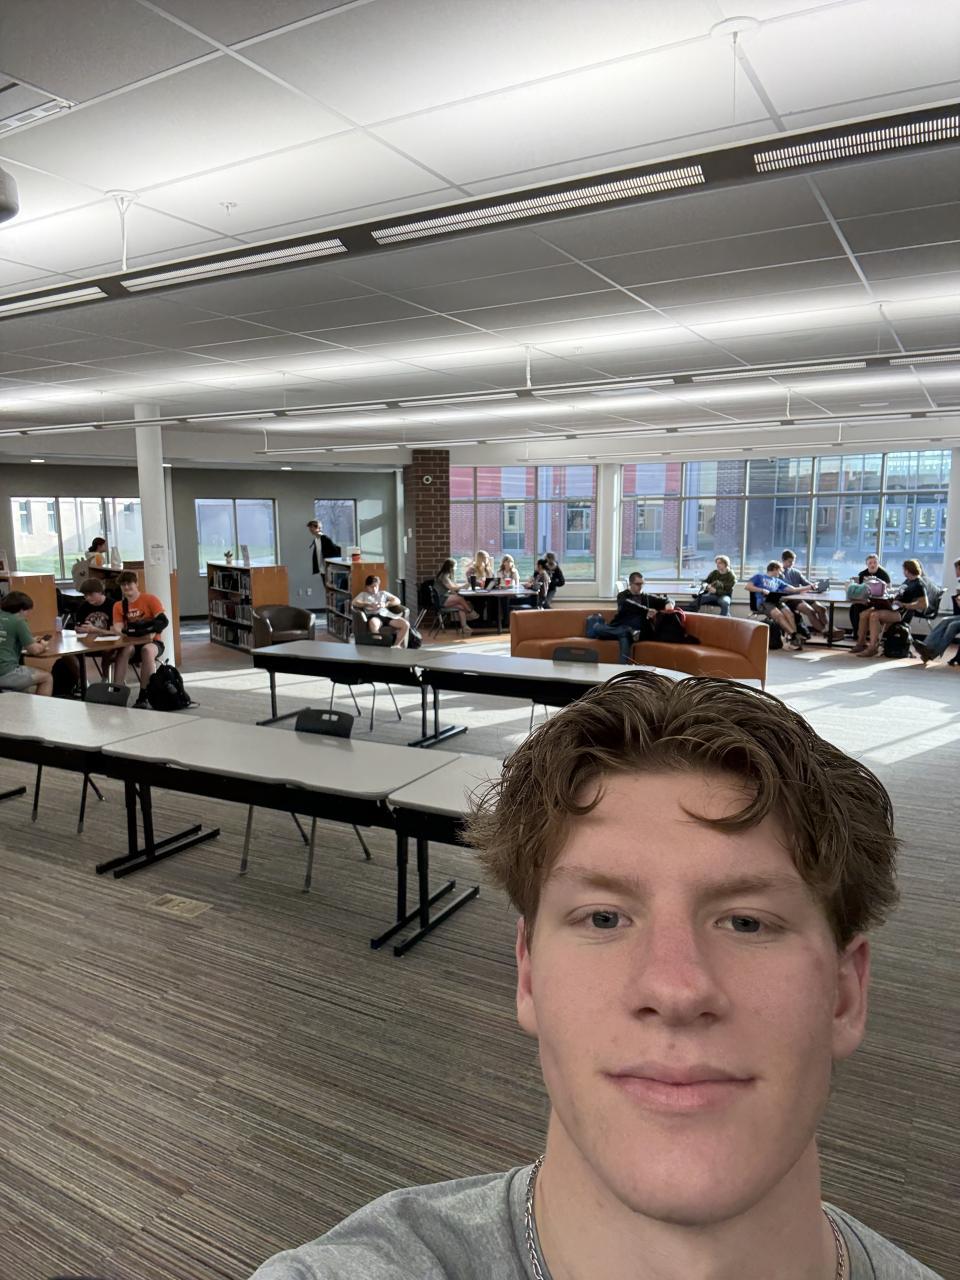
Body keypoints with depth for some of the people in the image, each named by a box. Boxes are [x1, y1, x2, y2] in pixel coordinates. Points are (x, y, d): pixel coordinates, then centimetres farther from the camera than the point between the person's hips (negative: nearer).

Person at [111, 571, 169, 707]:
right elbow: (117, 628, 0)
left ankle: (143, 696, -34)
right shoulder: (119, 606, 10)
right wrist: (123, 631, -24)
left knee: (147, 650, -37)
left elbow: (163, 621, -13)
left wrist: (151, 632, -31)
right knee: (124, 650, -33)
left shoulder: (150, 599, -2)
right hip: (131, 643, 3)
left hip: (152, 642, -3)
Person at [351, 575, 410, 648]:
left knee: (406, 624, -23)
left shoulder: (383, 593, 32)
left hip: (386, 614, 3)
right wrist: (369, 604, -7)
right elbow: (354, 602, 5)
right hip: (373, 615, -3)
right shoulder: (363, 594, 26)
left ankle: (397, 645, -16)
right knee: (374, 624, -45)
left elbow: (397, 600, 21)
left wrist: (386, 604, 1)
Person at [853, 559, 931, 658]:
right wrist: (892, 598, 11)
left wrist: (904, 605, -20)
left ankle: (873, 648, -28)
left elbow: (924, 604, -19)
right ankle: (861, 643, 2)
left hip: (903, 612, -10)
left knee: (874, 616, -30)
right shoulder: (907, 581, 19)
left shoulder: (919, 585, -10)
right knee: (864, 614, -4)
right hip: (894, 607, 10)